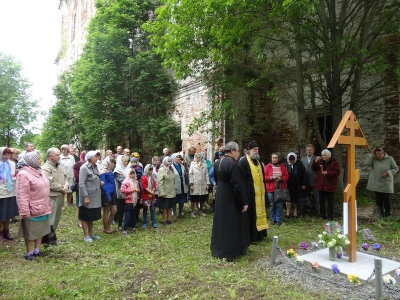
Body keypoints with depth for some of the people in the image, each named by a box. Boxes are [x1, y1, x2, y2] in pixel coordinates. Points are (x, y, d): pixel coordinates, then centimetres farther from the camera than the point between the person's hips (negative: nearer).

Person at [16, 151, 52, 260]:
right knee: (30, 232, 7)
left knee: (40, 230, 17)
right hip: (32, 210, -8)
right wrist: (25, 211, -22)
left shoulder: (40, 172, 10)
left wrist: (48, 206, 17)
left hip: (43, 209, 8)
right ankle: (29, 253, 22)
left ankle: (36, 250, 31)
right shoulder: (23, 174, -17)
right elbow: (22, 195, -20)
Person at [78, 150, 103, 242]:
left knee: (92, 216, 18)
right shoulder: (84, 168, -16)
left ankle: (90, 233, 31)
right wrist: (85, 196, -24)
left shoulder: (95, 167, 7)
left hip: (95, 197, 8)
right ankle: (86, 235, 18)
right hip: (87, 196, -8)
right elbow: (81, 184, -21)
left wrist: (100, 182, 2)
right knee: (85, 216, 6)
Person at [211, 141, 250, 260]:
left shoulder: (217, 163, 4)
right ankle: (230, 251, 16)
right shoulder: (233, 164, -23)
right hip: (232, 200, -8)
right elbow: (237, 185, -23)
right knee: (232, 225, 6)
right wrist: (244, 202, -16)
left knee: (221, 223, 18)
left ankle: (218, 248, 30)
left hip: (220, 198, 8)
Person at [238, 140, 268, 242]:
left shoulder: (259, 162, 15)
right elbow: (242, 179, -15)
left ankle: (258, 233, 25)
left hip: (259, 192, 8)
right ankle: (249, 235, 8)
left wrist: (263, 190, 16)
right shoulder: (243, 162, -10)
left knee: (258, 212, 14)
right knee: (250, 213, -2)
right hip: (249, 192, -8)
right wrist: (244, 193, -19)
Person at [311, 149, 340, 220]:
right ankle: (323, 215, 17)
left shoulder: (334, 162, -5)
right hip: (321, 185, 5)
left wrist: (327, 173, -20)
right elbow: (313, 168, 7)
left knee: (330, 201, 3)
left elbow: (337, 172, -11)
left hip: (330, 185, -4)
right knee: (321, 201, 9)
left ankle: (330, 216, 10)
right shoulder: (320, 161, 9)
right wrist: (315, 161, -8)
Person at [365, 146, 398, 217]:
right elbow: (367, 163, -22)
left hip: (386, 184, -2)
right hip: (376, 183, 2)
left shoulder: (390, 159, -6)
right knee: (378, 199, 11)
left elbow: (396, 168, 0)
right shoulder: (373, 159, -4)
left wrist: (388, 172, -17)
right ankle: (381, 212, 31)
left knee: (387, 199, 1)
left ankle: (387, 213, 19)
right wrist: (371, 154, -21)